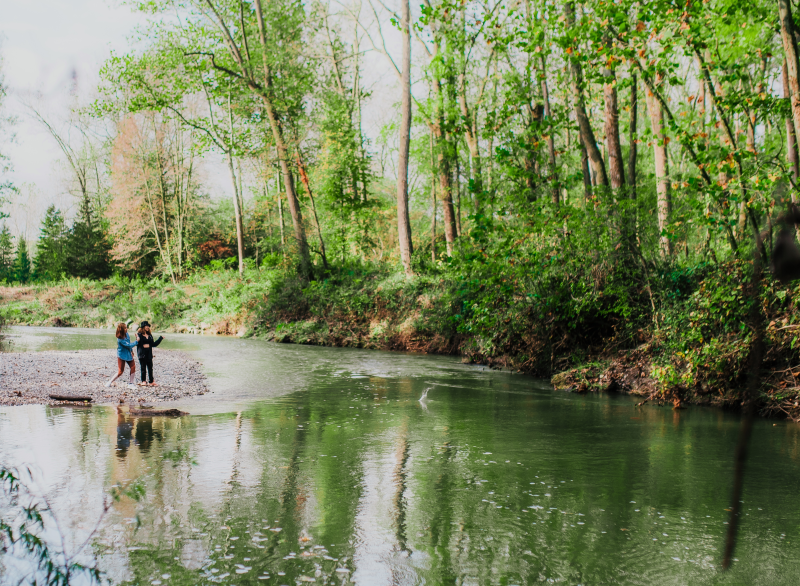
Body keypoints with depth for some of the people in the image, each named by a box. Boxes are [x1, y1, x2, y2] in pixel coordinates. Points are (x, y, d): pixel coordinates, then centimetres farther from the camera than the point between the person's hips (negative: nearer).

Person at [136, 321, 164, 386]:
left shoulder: (150, 335, 14)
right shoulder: (139, 334, -3)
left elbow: (153, 344, 16)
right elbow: (138, 344, -12)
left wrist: (160, 338, 17)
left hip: (149, 354, 4)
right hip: (142, 354, -4)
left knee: (150, 368, 3)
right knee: (143, 368, 2)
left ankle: (151, 381, 6)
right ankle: (143, 381, 13)